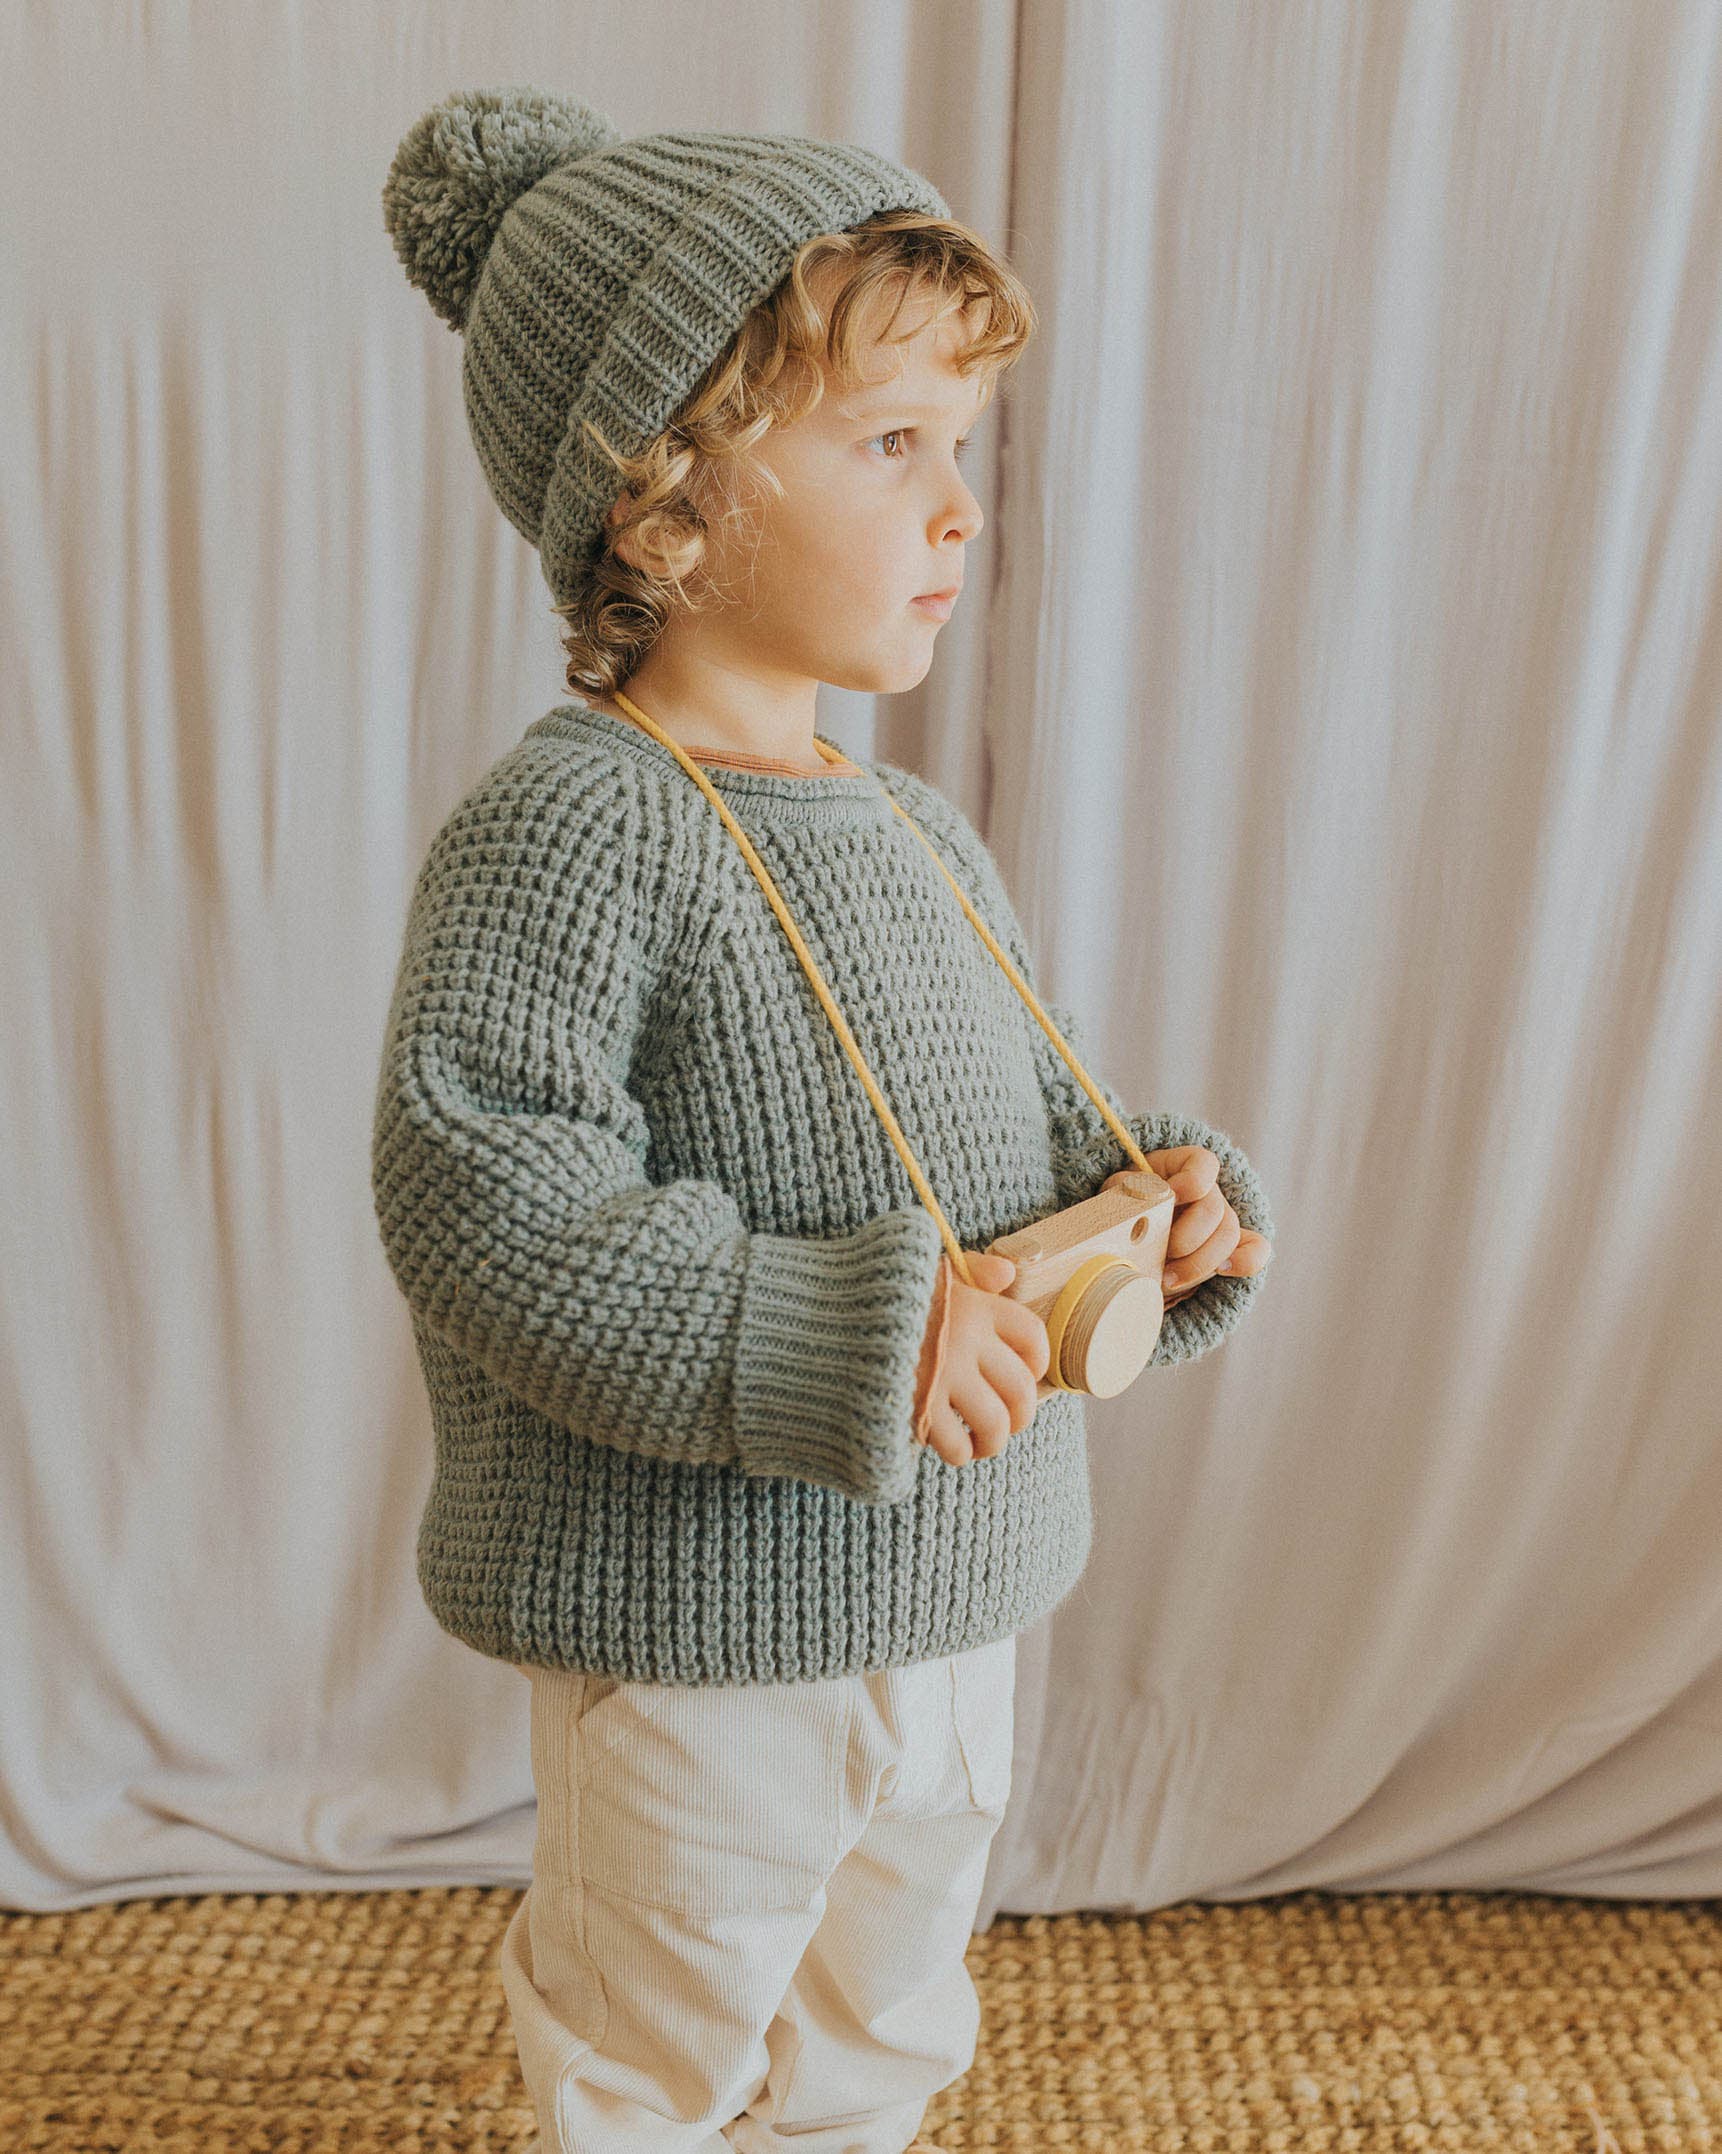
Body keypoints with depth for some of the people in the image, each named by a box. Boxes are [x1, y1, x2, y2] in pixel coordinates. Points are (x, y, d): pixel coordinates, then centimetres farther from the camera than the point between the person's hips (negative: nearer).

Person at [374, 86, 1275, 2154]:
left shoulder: (924, 836, 5)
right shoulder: (565, 826, -20)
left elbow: (1025, 1115, 15)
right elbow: (473, 1193, -28)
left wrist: (1148, 1197, -5)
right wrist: (833, 1340, -30)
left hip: (955, 1604, 8)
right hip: (697, 1634, -7)